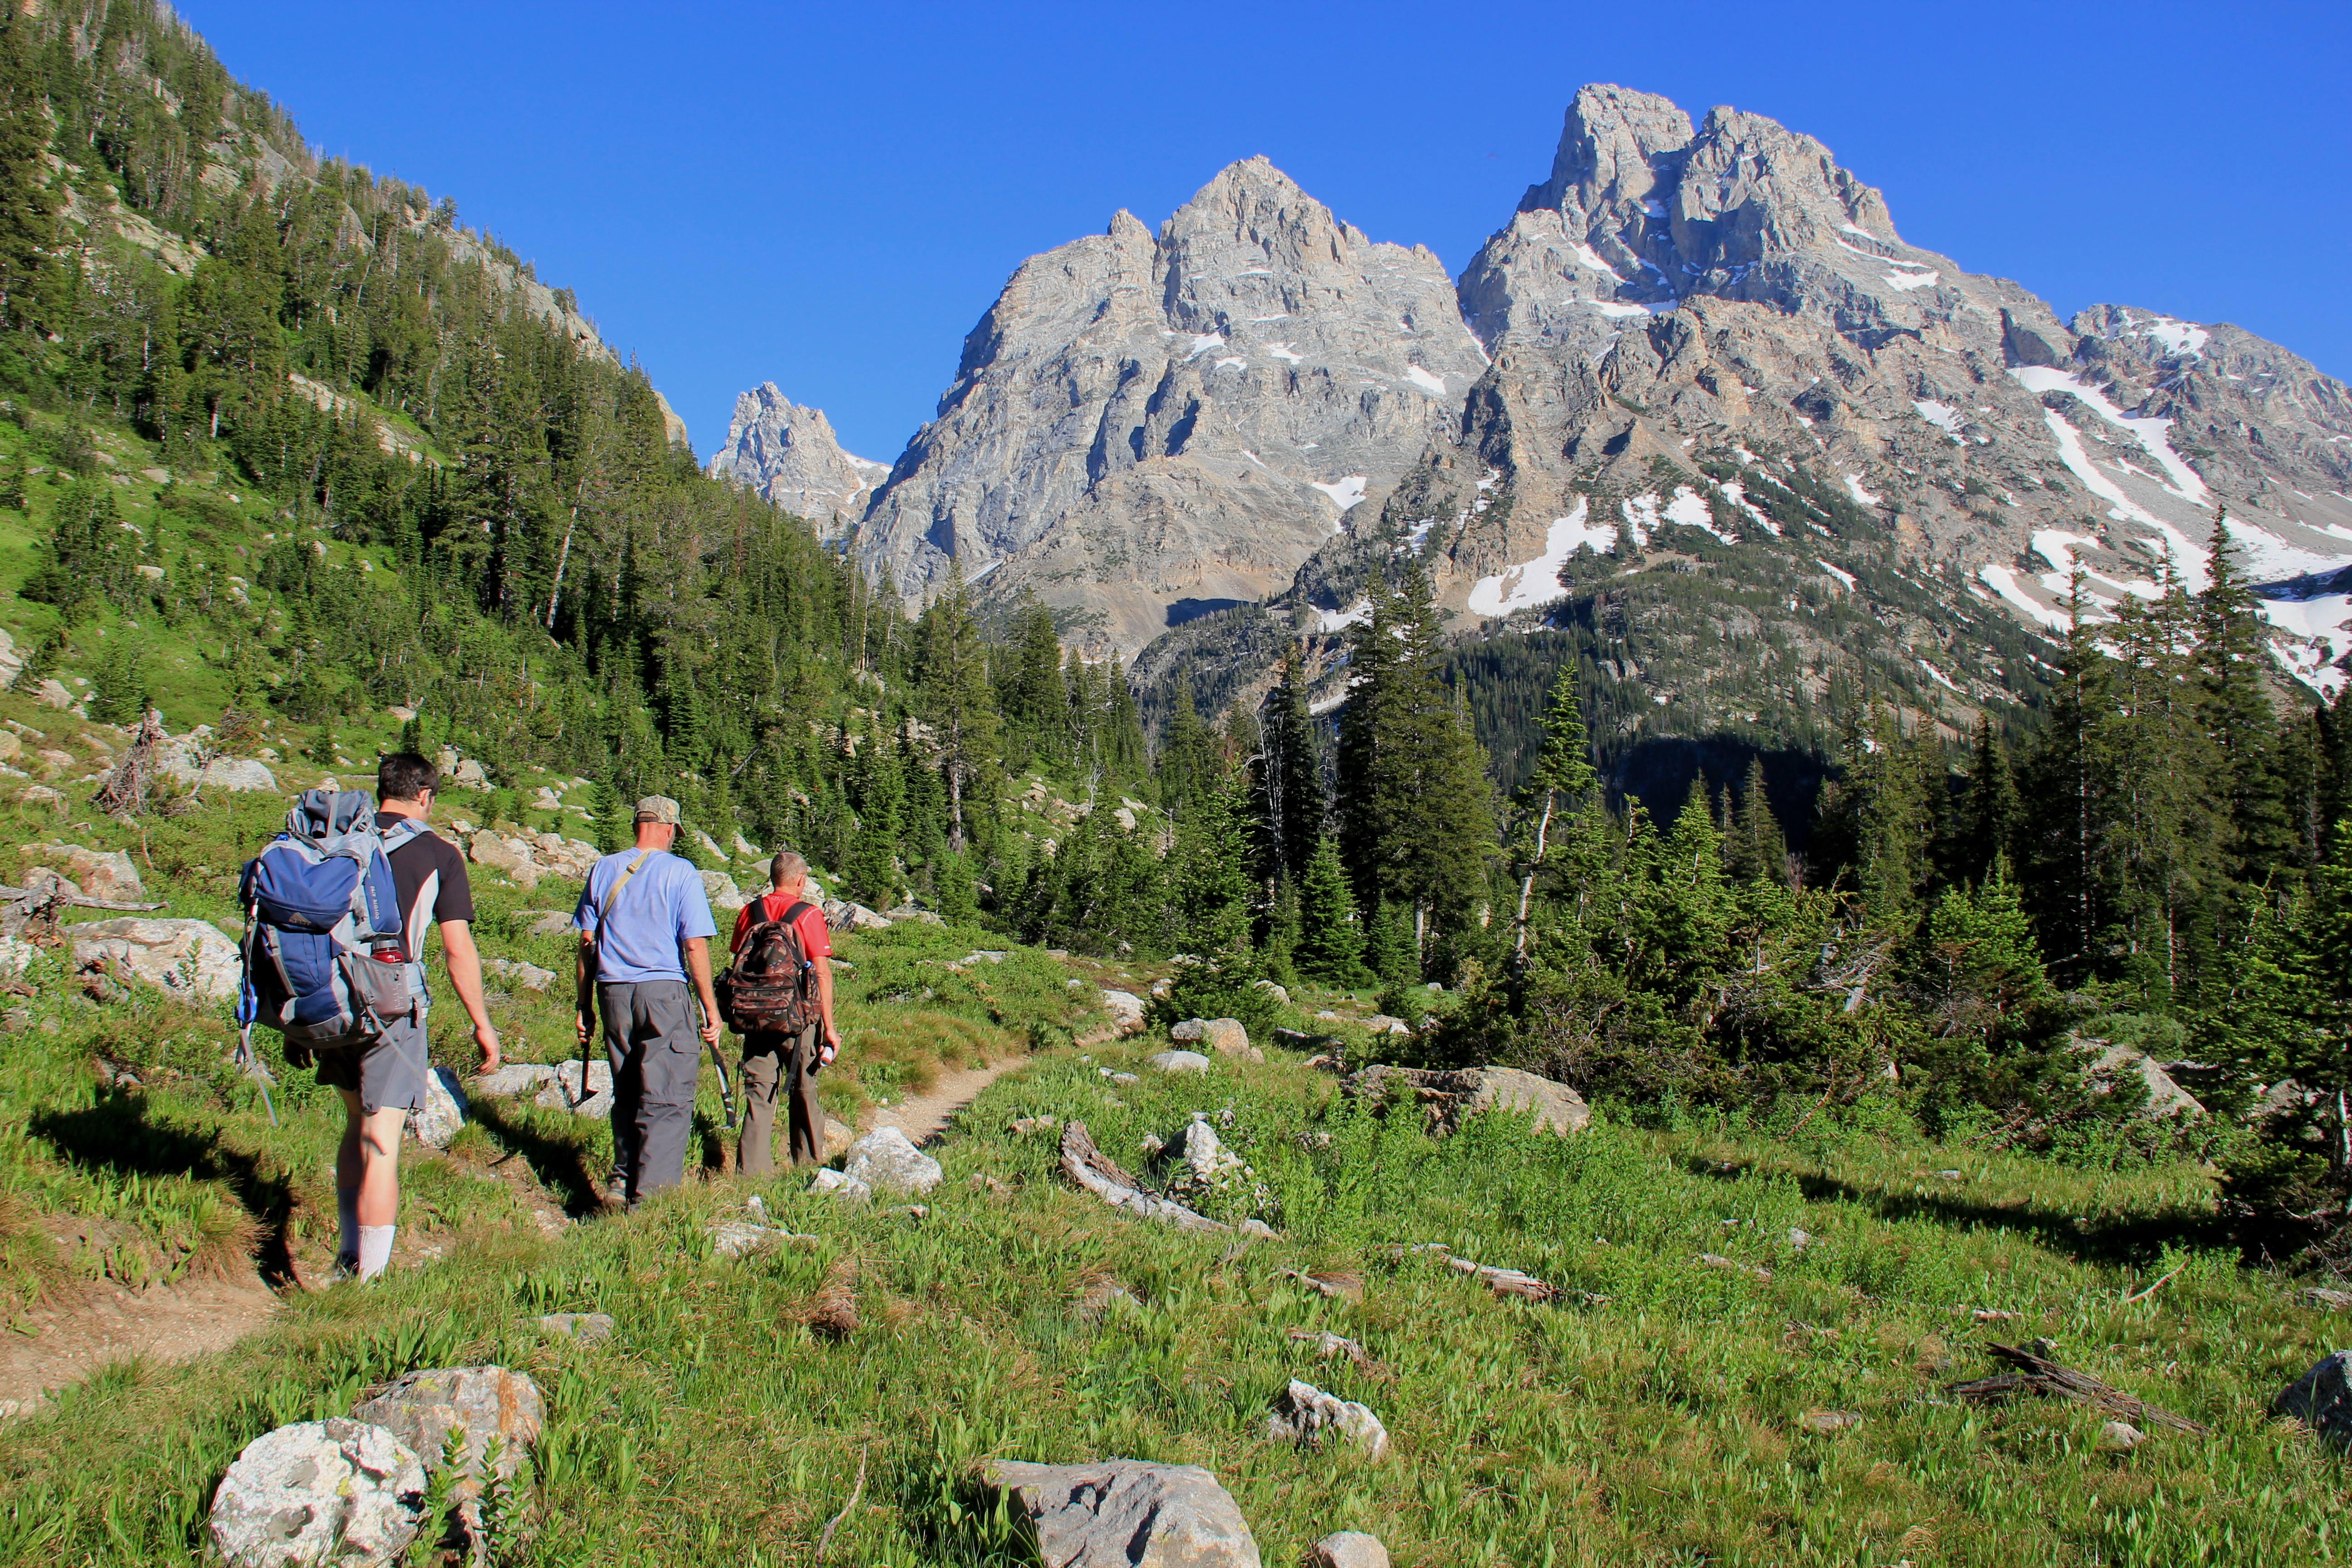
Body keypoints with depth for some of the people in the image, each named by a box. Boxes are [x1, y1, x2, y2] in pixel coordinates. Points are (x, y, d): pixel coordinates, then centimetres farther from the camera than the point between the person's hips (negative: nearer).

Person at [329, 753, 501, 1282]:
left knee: (357, 1125, 22)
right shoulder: (438, 855, -3)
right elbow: (458, 949, -6)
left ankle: (348, 1258, 30)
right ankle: (370, 1279, -2)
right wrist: (483, 1024, 2)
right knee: (381, 1144, -2)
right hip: (392, 1005, -5)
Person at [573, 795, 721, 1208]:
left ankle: (622, 1180, 19)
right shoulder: (680, 872, -3)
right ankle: (649, 1195, -11)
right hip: (663, 991, -5)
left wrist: (584, 1006, 16)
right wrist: (710, 1008, -2)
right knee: (669, 1097, -4)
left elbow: (587, 943, 10)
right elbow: (695, 945, -7)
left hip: (613, 992, 5)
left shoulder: (604, 869, 9)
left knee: (627, 1094, 18)